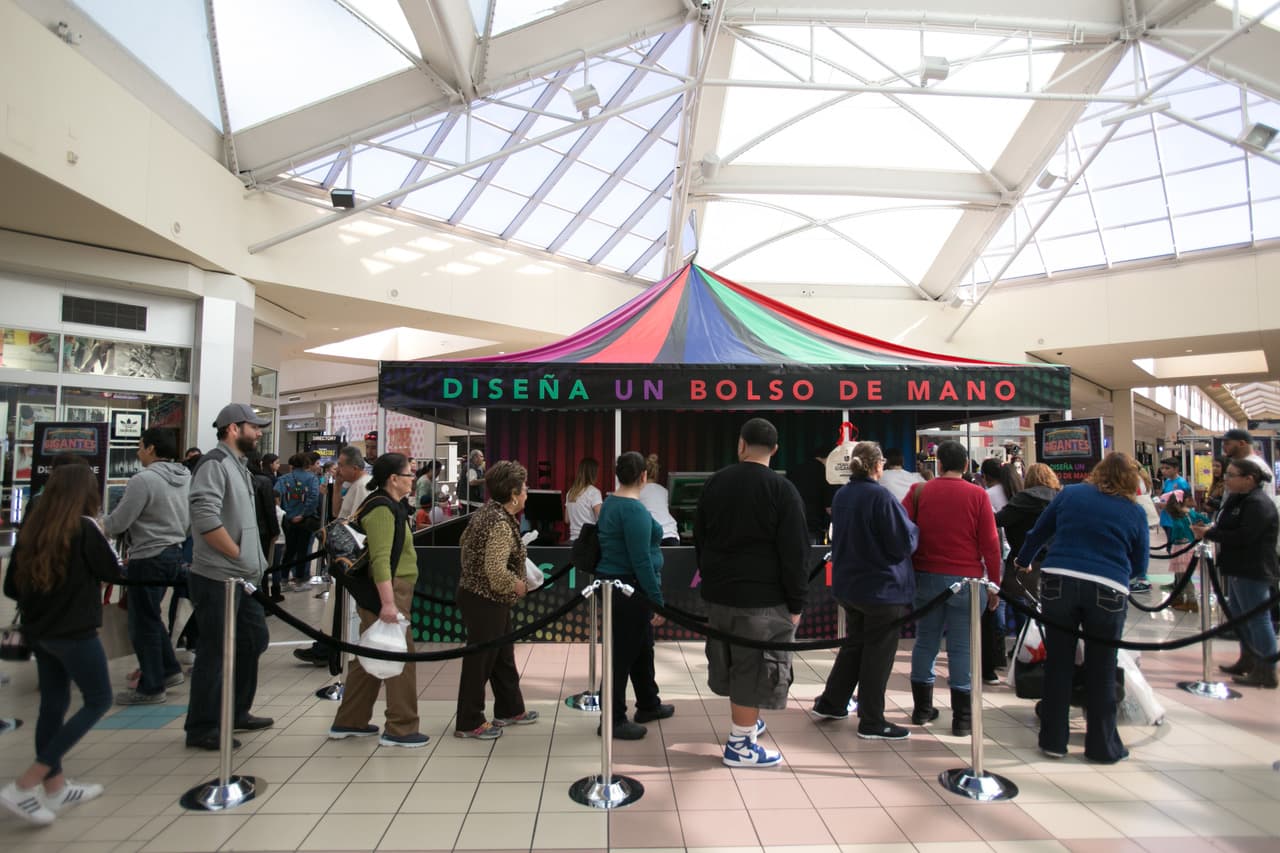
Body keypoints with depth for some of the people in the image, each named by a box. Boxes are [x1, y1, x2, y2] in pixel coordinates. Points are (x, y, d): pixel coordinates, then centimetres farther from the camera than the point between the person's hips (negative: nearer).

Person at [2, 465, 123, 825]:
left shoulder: (32, 529, 3)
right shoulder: (84, 528, -17)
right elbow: (117, 573, -9)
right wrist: (104, 538, 6)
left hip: (39, 631, 7)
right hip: (75, 633, -7)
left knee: (53, 704, 16)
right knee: (98, 701, 5)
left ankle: (55, 788, 26)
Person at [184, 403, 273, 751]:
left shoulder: (237, 466, 15)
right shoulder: (215, 463, -14)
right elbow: (206, 518, -26)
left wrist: (255, 561, 12)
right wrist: (240, 556, -18)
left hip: (241, 579, 10)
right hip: (217, 579, -10)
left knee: (253, 641, 17)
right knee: (214, 652, 1)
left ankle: (236, 713, 31)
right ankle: (201, 728, 15)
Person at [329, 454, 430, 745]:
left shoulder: (387, 506, 15)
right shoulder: (382, 509, -17)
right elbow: (380, 560, -25)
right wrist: (388, 603, -30)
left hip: (388, 592, 10)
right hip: (387, 593, -10)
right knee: (401, 658, -2)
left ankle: (348, 722, 27)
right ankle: (400, 729, 8)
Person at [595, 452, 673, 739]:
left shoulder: (610, 503, 9)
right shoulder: (635, 509, -20)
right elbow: (641, 560, -23)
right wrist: (658, 601, -19)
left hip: (614, 584, 10)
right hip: (630, 590, -10)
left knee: (642, 647, 20)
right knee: (624, 652, 2)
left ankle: (648, 705, 35)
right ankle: (614, 720, 14)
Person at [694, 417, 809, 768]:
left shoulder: (715, 483, 5)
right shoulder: (782, 489, -11)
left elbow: (699, 538, 12)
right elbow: (794, 552, -12)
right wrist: (796, 603, -5)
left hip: (718, 593, 6)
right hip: (763, 598, -6)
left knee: (732, 665, 19)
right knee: (754, 669, 4)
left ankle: (746, 722, 37)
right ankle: (740, 744, 12)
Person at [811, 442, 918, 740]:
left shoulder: (841, 495, 4)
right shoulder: (880, 496, -20)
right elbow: (904, 543, -16)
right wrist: (915, 528, 3)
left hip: (848, 585, 8)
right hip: (882, 588, -7)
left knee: (854, 645, 22)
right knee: (878, 652, 6)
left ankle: (831, 703, 30)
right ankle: (872, 722, 16)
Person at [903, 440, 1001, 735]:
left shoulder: (919, 491, 0)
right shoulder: (978, 495, -5)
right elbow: (990, 544, -5)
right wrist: (994, 585, 3)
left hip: (926, 577, 2)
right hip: (966, 579, -2)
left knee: (925, 642, 12)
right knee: (961, 647, 4)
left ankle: (922, 708, 22)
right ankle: (962, 717, 12)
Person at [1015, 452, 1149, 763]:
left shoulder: (1070, 493, 10)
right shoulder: (1135, 512, 8)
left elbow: (1038, 532, 17)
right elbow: (1140, 566, 13)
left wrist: (1023, 562, 33)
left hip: (1058, 582, 1)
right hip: (1108, 590, -1)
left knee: (1058, 664, 10)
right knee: (1101, 671, 12)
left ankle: (1053, 740, 20)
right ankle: (1102, 746, 23)